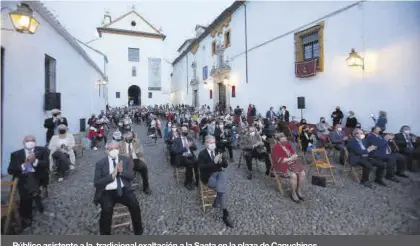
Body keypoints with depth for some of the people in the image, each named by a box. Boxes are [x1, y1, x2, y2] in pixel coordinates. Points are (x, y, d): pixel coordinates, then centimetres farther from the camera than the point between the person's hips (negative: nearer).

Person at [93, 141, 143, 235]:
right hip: (107, 192, -1)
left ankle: (138, 232, 0)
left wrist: (121, 171, -17)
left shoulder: (125, 160, 6)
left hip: (124, 190, 1)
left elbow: (131, 176, 2)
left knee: (135, 205, -21)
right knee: (107, 210, -29)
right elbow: (96, 183, -7)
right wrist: (112, 175, -20)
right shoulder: (100, 163, -1)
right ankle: (105, 233, -2)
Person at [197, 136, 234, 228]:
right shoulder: (202, 154, -5)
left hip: (219, 173, 4)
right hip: (208, 177, -4)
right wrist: (214, 162, -29)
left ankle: (217, 202, -25)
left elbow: (225, 165, 7)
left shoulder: (218, 152, 10)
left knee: (224, 174, -32)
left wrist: (221, 161, -17)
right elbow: (202, 168, -18)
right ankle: (225, 214, -16)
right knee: (222, 186, -27)